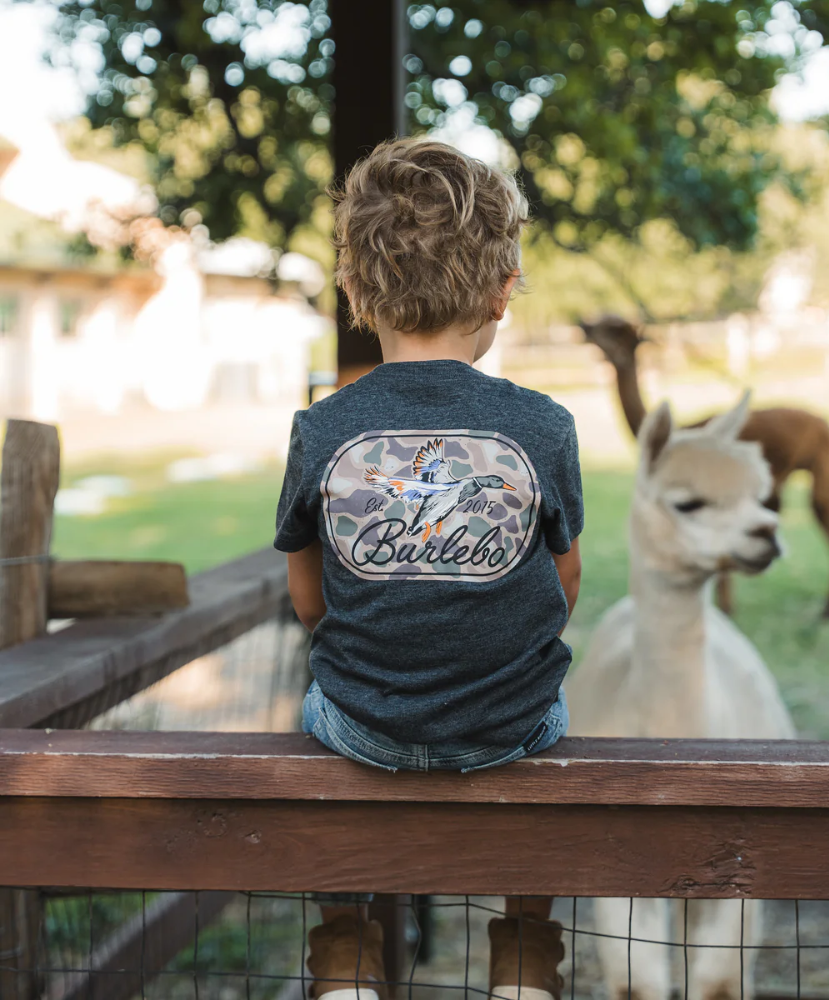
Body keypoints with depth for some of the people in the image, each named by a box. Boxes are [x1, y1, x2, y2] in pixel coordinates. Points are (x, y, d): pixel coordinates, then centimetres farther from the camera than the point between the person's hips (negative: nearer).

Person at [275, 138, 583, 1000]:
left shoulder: (321, 432, -12)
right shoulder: (544, 427, -13)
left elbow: (309, 604, 0)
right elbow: (563, 592, 1)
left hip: (364, 729, 0)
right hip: (508, 731, 0)